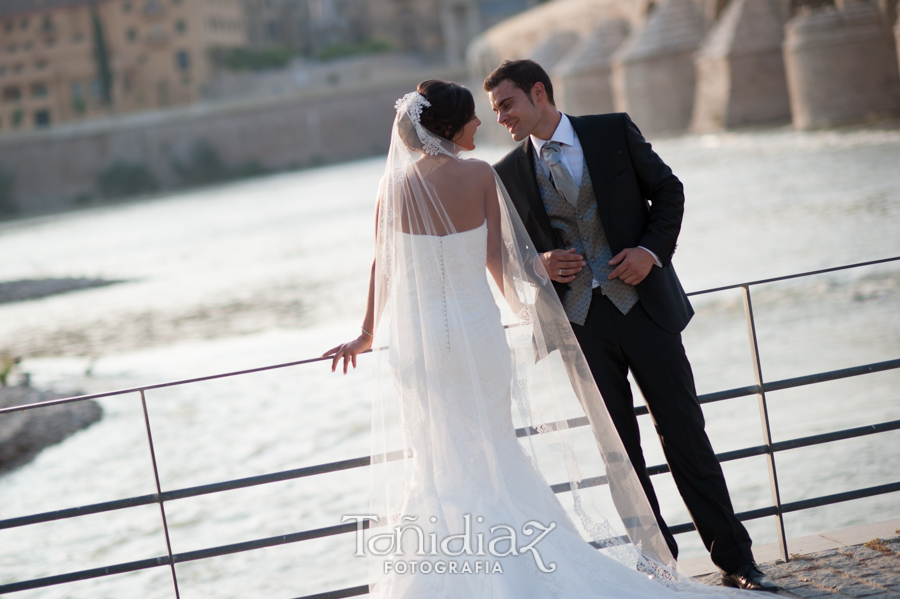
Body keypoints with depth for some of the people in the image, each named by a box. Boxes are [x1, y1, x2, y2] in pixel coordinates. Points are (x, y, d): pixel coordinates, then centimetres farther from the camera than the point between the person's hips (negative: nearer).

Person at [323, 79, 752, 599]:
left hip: (416, 338, 2)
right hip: (477, 332, -1)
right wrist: (519, 304, 15)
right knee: (492, 456, 12)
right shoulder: (480, 175, -8)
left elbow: (382, 267, 3)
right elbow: (496, 258, -3)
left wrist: (369, 334, 15)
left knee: (437, 464, 13)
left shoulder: (395, 184, -4)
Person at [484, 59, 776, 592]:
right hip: (579, 323, 2)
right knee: (618, 447, 6)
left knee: (685, 432, 1)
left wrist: (653, 250, -10)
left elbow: (668, 190, 5)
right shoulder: (509, 174, 5)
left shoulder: (613, 131, 1)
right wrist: (539, 264, -8)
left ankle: (735, 558, 10)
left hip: (644, 303, -2)